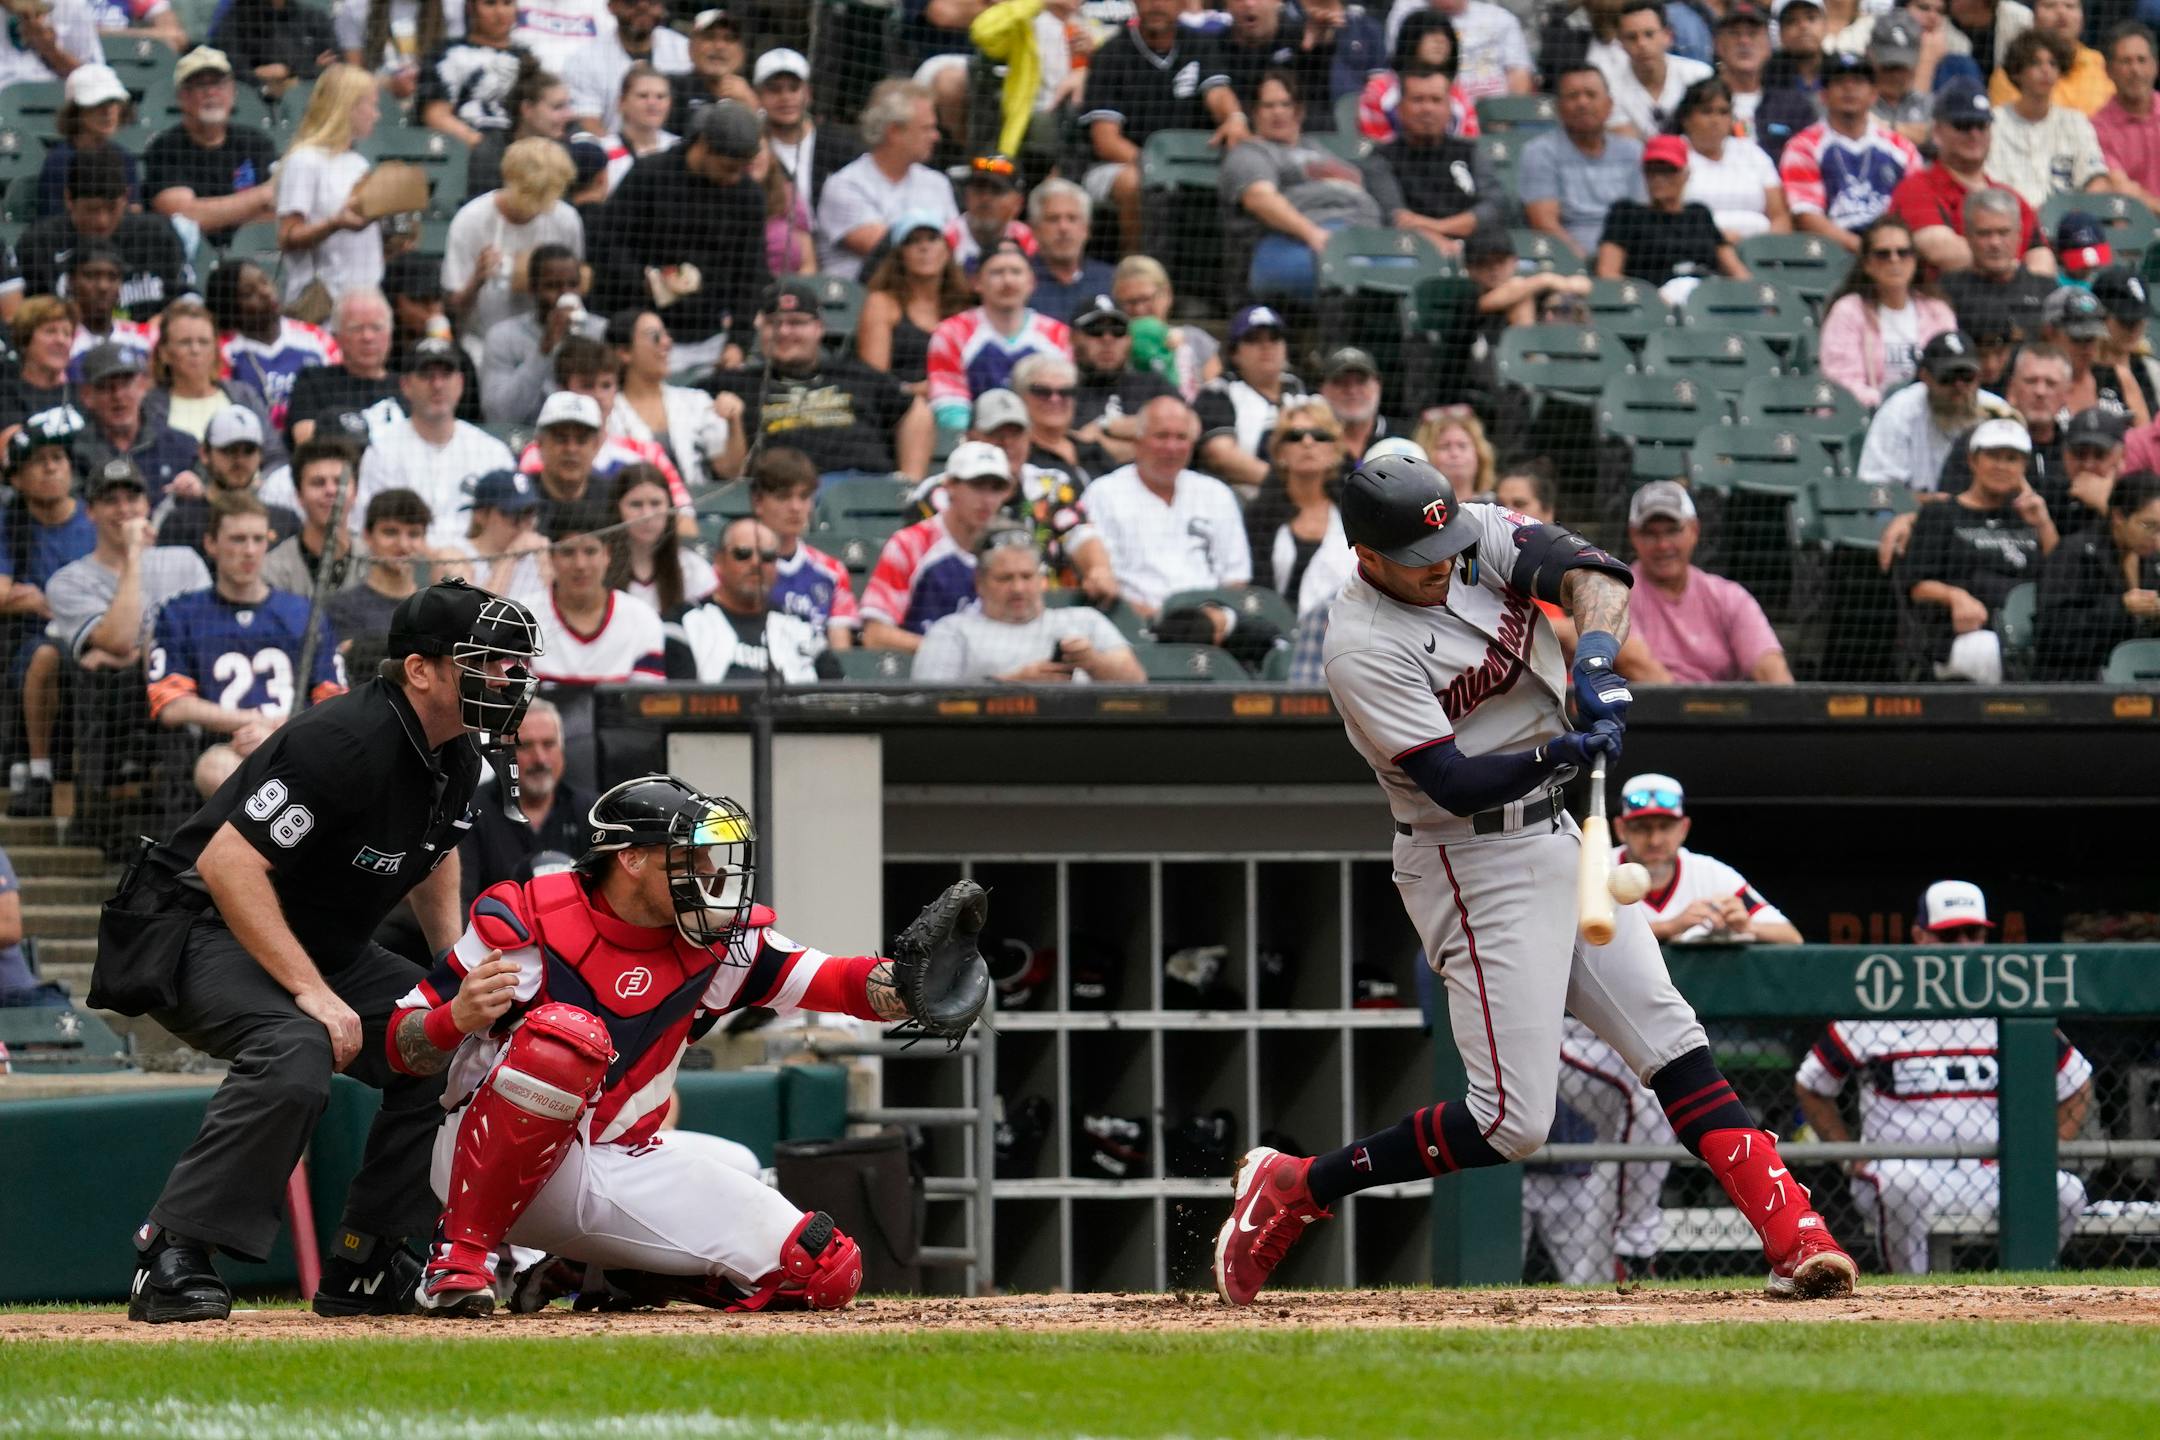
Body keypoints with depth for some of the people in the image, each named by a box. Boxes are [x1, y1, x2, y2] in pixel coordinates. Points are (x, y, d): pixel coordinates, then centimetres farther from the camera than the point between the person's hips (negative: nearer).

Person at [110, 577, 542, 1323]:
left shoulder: (457, 759, 2)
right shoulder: (349, 743, -27)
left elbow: (434, 856, 24)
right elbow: (227, 861, -32)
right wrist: (311, 990, -34)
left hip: (321, 946, 10)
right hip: (193, 928, -10)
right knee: (297, 1049, -35)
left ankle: (365, 1263, 9)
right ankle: (170, 1259, -30)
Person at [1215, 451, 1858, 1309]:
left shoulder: (1476, 534, -1)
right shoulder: (1363, 649, -21)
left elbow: (1592, 570, -12)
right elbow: (1454, 783, -24)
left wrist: (1596, 649, -31)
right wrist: (1555, 756, -38)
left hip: (1554, 836, 8)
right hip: (1476, 868, -8)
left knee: (1671, 1040, 3)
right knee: (1510, 1122, -10)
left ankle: (1792, 1236, 1)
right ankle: (1290, 1191, 2)